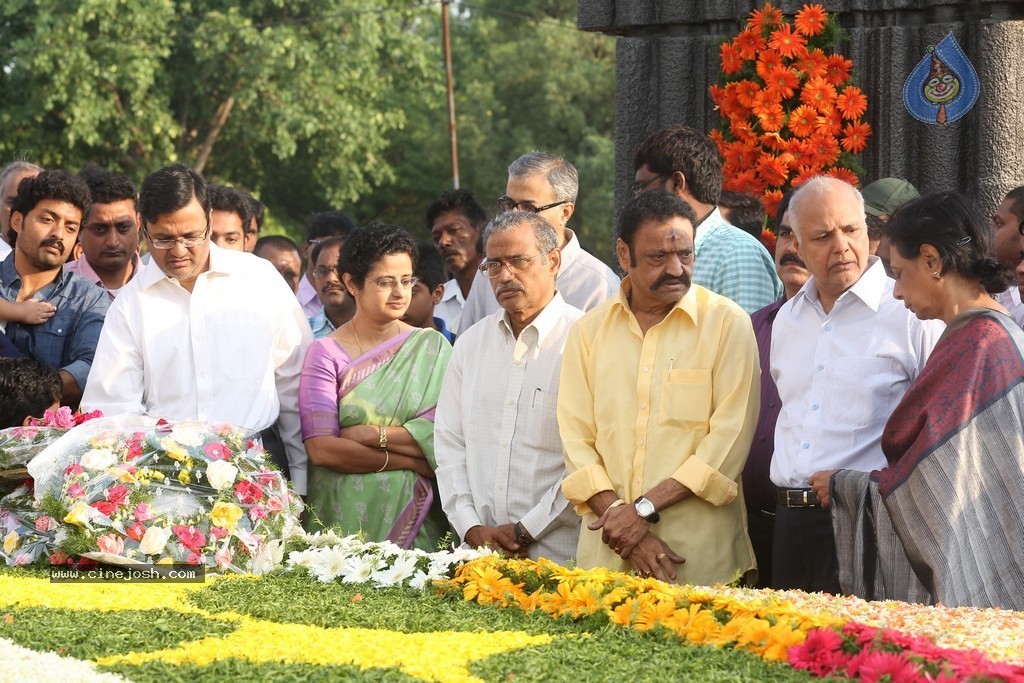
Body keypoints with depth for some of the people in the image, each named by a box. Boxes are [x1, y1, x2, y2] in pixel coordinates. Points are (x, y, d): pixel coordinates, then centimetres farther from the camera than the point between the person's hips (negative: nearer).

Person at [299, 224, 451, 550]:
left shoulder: (432, 347, 8)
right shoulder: (326, 352, 0)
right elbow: (321, 449, -9)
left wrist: (373, 436, -11)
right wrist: (410, 460, -8)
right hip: (346, 519, -2)